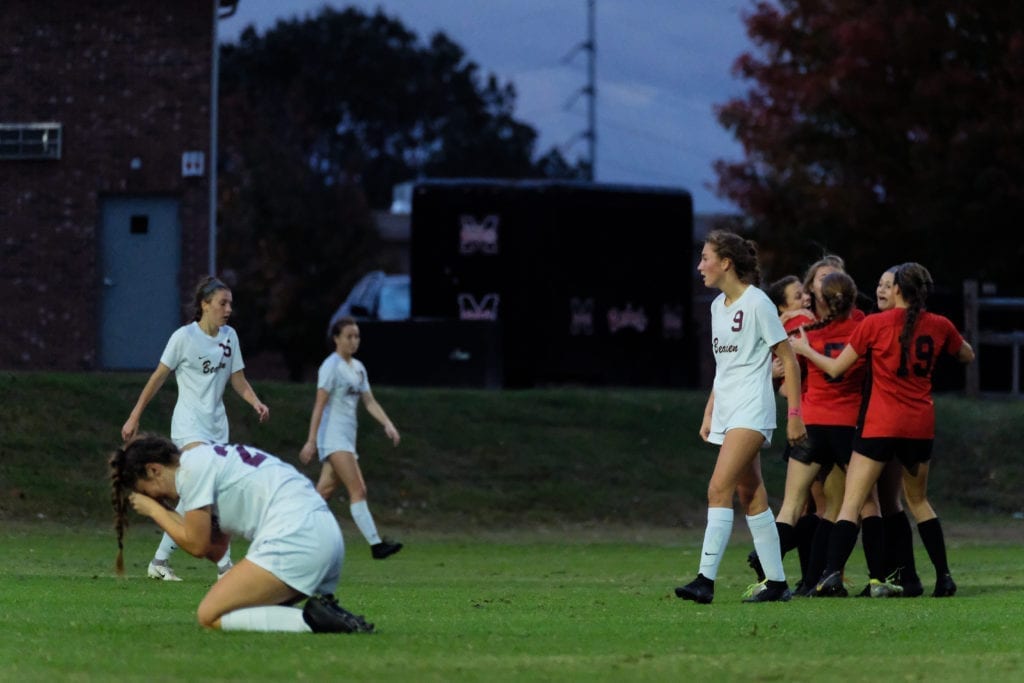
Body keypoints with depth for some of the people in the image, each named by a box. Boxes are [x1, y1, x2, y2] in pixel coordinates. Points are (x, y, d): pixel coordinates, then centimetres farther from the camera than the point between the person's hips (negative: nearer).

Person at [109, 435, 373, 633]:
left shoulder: (191, 468, -2)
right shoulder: (208, 459, 26)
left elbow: (197, 545, 0)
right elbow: (216, 549, 22)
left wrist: (153, 510, 13)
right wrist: (162, 512, 23)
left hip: (293, 536, -10)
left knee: (209, 616, -7)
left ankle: (312, 620, -18)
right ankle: (326, 614, 0)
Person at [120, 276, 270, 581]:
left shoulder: (229, 336, 6)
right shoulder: (184, 337, -10)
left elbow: (238, 380, 11)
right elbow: (158, 378, -3)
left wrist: (256, 403, -9)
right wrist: (134, 417, -1)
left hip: (217, 426, 7)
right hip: (189, 425, -6)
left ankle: (160, 561, 16)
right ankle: (224, 564, -22)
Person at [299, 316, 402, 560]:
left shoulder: (358, 368, 16)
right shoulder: (331, 366, -8)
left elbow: (369, 402, 17)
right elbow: (320, 405, -13)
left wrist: (387, 424, 1)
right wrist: (311, 441, -17)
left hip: (347, 438, 9)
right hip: (333, 436, -9)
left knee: (325, 491, 7)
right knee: (357, 489, -17)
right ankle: (375, 544, -24)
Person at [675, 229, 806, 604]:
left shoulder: (757, 303, -11)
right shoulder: (718, 306, 13)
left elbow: (789, 360, -9)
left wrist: (795, 414, -11)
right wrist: (709, 413, 20)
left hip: (752, 410, -9)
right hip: (726, 412, 9)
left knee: (719, 488, -18)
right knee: (751, 496, 9)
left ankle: (706, 580, -24)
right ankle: (776, 582, 13)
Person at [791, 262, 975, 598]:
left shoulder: (875, 323, -7)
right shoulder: (939, 325, 3)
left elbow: (836, 368, -1)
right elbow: (967, 356, 22)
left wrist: (805, 349, 15)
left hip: (881, 424, -4)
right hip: (922, 425, 4)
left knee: (852, 503, -4)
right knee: (918, 501, 21)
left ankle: (832, 573, -18)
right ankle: (944, 576, 19)